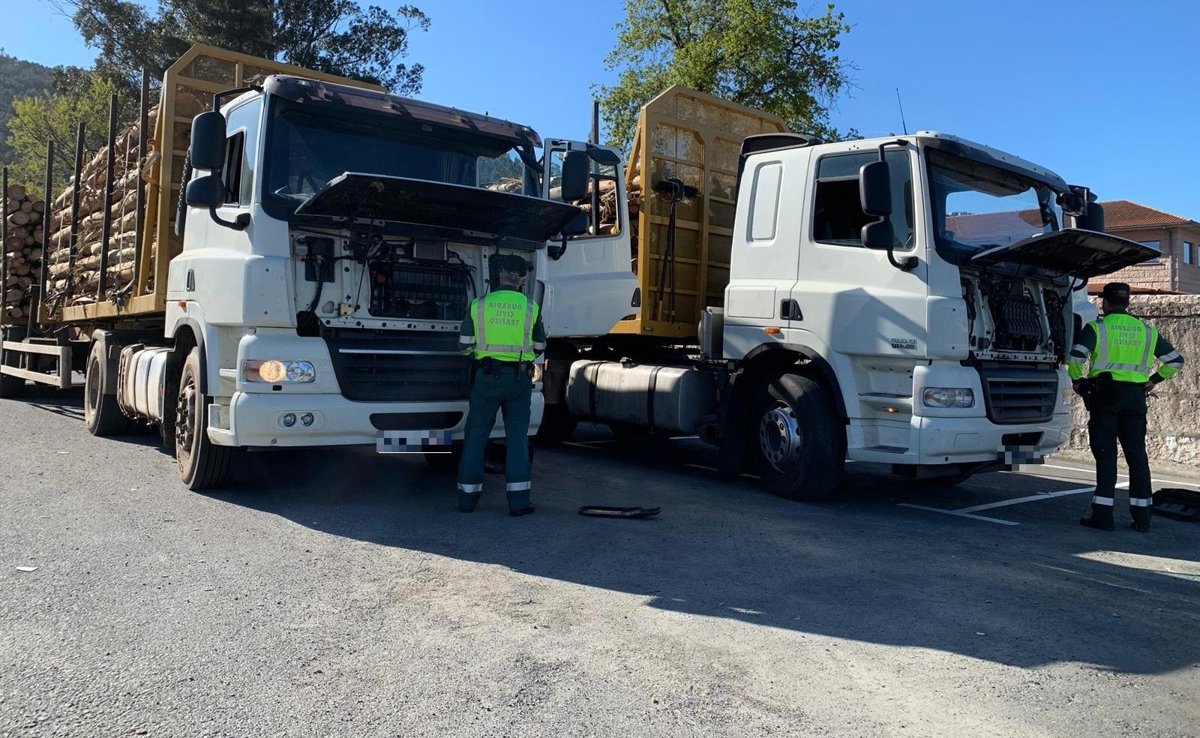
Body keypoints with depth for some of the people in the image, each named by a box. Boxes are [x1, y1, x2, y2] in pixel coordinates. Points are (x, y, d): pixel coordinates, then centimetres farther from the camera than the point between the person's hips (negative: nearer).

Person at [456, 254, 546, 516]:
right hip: (519, 379, 0)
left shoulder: (479, 305, -1)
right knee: (517, 437, 4)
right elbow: (539, 348, 7)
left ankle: (468, 497, 15)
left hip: (486, 376, 0)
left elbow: (465, 344, 3)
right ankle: (518, 500, 2)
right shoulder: (530, 307, 0)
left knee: (476, 435, 10)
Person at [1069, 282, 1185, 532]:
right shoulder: (1146, 330, 13)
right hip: (1136, 397, 4)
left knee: (1106, 454, -2)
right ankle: (1141, 518, 13)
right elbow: (1175, 360, 15)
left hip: (1105, 393, -4)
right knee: (1137, 454, 9)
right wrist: (1154, 380, 19)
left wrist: (1077, 381, -2)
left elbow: (1076, 356, -17)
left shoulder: (1097, 327, -2)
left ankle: (1103, 515, -4)